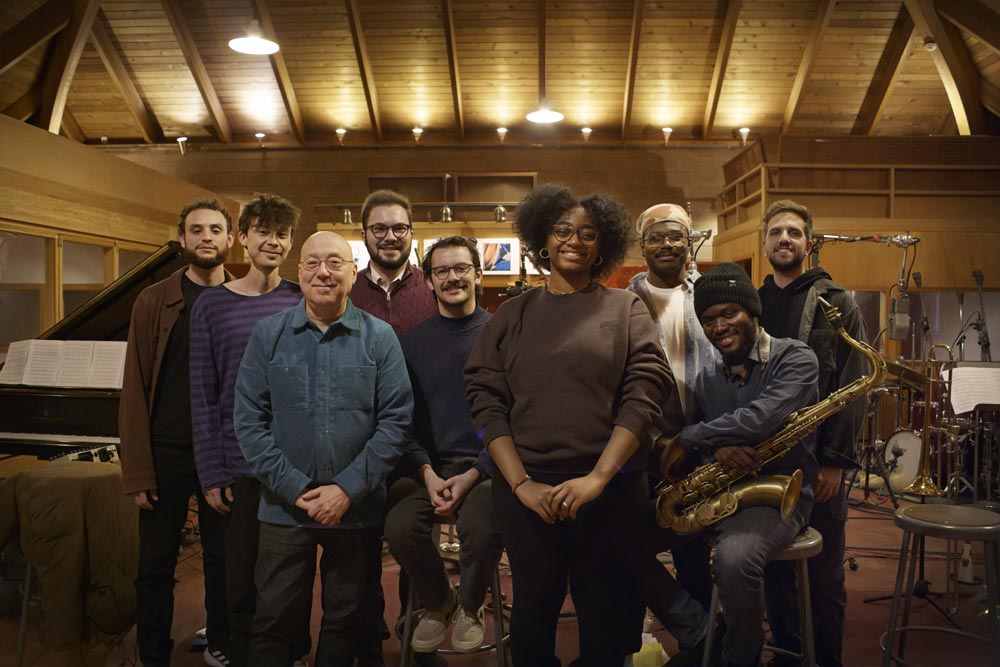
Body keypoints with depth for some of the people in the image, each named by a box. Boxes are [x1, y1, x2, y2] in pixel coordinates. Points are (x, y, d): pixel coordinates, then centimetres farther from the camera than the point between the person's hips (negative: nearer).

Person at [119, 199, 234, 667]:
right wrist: (137, 472, -8)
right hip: (166, 453, 0)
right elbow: (135, 389, -3)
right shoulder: (154, 301, 0)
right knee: (155, 566, 8)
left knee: (222, 559, 13)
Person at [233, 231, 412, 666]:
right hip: (284, 508, 0)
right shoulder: (268, 335, 2)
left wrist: (348, 488, -13)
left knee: (346, 622, 15)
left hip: (358, 510, 0)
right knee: (275, 623, 10)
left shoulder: (379, 338, -1)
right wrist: (294, 489, -11)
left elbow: (396, 420, -5)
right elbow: (248, 420, -2)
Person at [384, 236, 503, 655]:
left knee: (481, 529, -29)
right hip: (430, 465, 3)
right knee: (399, 526, -22)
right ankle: (438, 602, 12)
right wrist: (427, 473, -7)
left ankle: (469, 607, 7)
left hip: (485, 463, -2)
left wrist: (472, 475, -12)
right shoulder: (413, 341, 8)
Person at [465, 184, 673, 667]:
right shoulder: (513, 314, 7)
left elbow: (645, 394, -6)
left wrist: (598, 477, -15)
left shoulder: (625, 310, 5)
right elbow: (485, 401, 0)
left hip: (610, 492, 0)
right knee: (533, 612, 12)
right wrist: (520, 483, -10)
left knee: (606, 617, 11)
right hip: (526, 491, 1)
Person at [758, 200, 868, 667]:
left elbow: (853, 386, -6)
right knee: (775, 569, 11)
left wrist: (836, 460, -13)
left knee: (823, 574, 6)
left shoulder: (837, 304, 0)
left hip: (817, 459, -3)